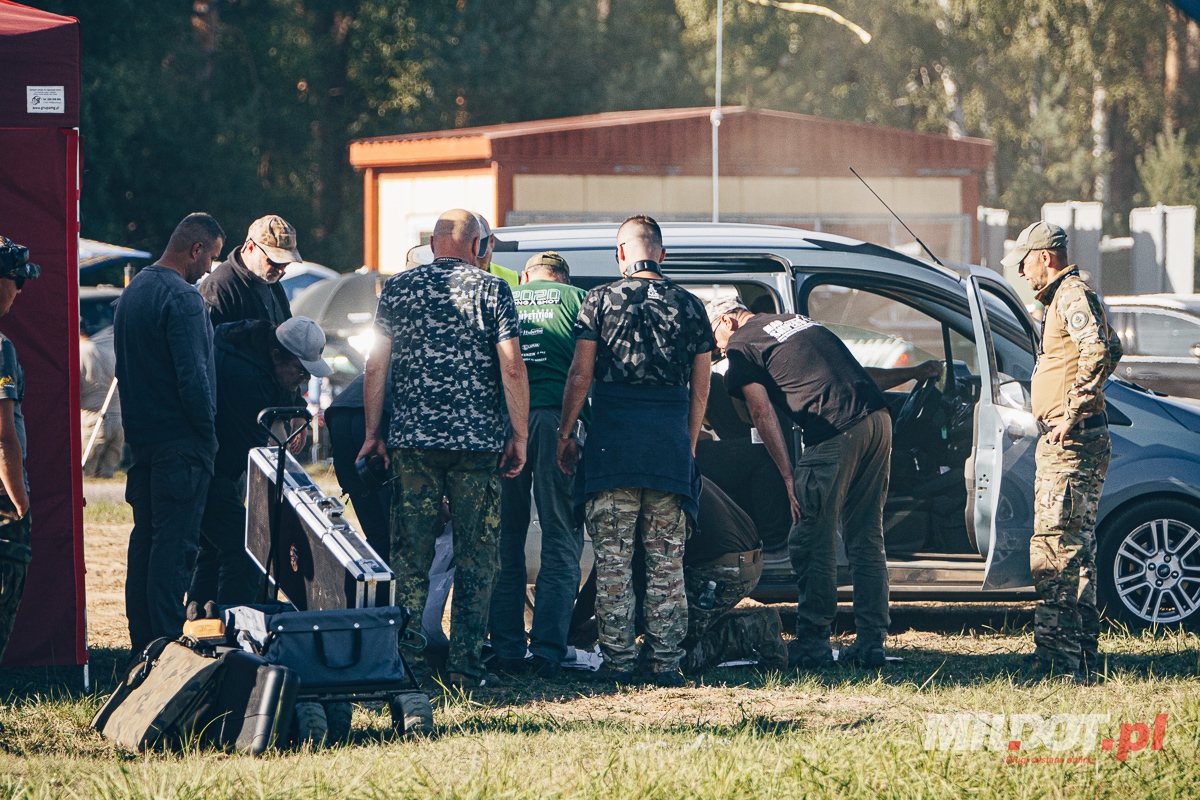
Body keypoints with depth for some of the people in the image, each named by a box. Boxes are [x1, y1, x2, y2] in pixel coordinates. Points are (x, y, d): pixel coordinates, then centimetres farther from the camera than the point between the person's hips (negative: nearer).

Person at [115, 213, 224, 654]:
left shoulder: (133, 291, 13)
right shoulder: (182, 298, -17)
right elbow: (192, 376, -21)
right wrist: (208, 429, -10)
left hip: (142, 435, 9)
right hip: (180, 442, -9)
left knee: (144, 539, 12)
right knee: (175, 543, -8)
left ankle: (142, 644, 16)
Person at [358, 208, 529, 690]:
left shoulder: (397, 290, 5)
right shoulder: (491, 291, -2)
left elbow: (375, 367, 4)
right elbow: (512, 369, -7)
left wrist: (373, 433, 12)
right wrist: (519, 436, 0)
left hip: (412, 440, 2)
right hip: (477, 442, -2)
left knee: (410, 557, 6)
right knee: (475, 559, 5)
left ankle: (409, 664, 4)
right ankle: (464, 667, 2)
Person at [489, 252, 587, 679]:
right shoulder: (576, 299, 12)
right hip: (556, 418, -2)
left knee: (505, 544, 11)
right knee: (561, 544, 2)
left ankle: (506, 651, 8)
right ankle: (547, 652, -5)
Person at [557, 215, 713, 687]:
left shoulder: (601, 301, 1)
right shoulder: (689, 306, 8)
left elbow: (580, 374, -2)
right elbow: (700, 387, 9)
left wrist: (566, 432, 7)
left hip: (614, 437, -2)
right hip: (671, 437, 2)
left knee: (613, 560, 2)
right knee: (667, 560, 6)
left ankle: (618, 661, 1)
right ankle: (665, 662, 5)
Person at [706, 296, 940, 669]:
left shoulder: (741, 344, 8)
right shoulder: (799, 321, 30)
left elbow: (762, 411, -3)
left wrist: (788, 477, -6)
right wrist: (913, 373, 49)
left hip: (835, 432, -8)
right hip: (878, 419, 8)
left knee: (813, 543, 1)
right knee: (867, 540, 14)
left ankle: (812, 645, 4)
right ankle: (871, 642, 13)